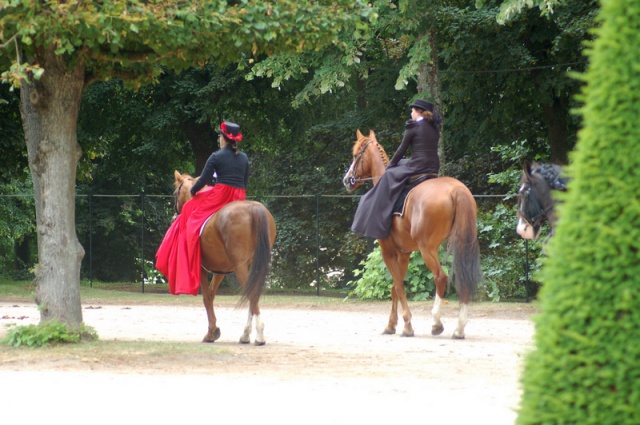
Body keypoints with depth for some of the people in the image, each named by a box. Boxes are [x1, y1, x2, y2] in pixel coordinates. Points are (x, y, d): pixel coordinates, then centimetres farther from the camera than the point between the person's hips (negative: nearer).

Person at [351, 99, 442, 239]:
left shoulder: (413, 127, -6)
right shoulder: (435, 129, 15)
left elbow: (402, 150, -2)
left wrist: (390, 166, 12)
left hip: (417, 167, -8)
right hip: (434, 169, 8)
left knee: (389, 177, 6)